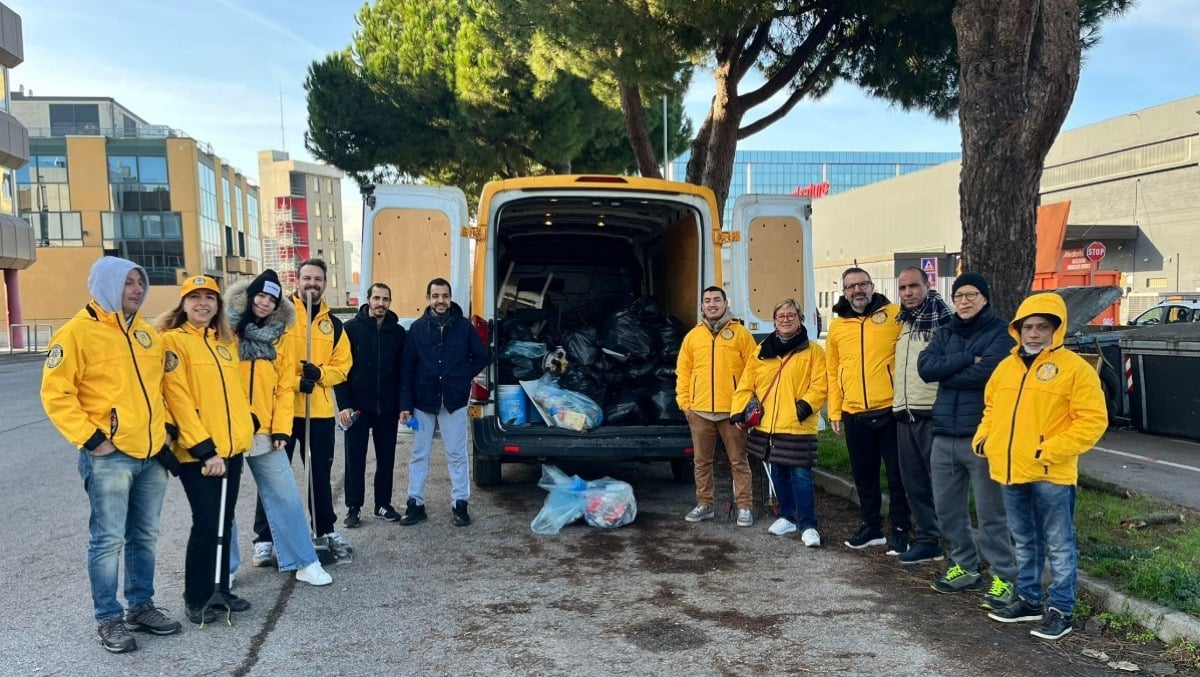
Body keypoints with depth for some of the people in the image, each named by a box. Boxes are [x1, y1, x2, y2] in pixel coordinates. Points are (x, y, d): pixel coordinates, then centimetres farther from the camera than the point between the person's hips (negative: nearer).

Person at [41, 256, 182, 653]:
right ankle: (108, 619, 12)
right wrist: (89, 438, -14)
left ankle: (141, 606, 26)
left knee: (145, 536, 14)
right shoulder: (78, 332, -8)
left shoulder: (146, 334, 13)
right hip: (109, 456, -6)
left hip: (151, 454, 6)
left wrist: (166, 427, 12)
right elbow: (56, 394, -10)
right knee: (108, 540, 0)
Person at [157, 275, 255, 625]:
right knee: (206, 524, -2)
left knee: (224, 522, 13)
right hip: (197, 453, -6)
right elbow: (178, 399, -15)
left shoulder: (226, 342, 14)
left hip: (231, 448, 7)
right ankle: (195, 599, 13)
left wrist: (249, 425, 7)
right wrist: (204, 448, -18)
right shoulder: (173, 341, -8)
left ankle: (220, 589, 26)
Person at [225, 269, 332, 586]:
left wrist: (281, 428, -3)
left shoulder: (279, 339, 8)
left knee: (286, 497, 5)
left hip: (265, 432, 3)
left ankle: (304, 562, 13)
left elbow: (285, 388, 7)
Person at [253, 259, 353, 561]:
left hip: (320, 410, 4)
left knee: (321, 473, 15)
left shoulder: (333, 324, 8)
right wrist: (294, 381, -20)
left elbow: (342, 365, 6)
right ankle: (264, 538, 13)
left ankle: (326, 529, 28)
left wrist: (320, 373, -14)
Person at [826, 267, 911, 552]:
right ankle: (872, 526, 30)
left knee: (898, 474, 5)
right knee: (864, 474, 15)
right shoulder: (837, 326, 8)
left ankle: (900, 530, 18)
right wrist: (835, 411, 10)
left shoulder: (895, 315, -3)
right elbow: (833, 371, 12)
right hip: (854, 414, 4)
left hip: (890, 410, -4)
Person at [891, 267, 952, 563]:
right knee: (914, 482, 11)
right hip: (904, 413, 7)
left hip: (933, 412, -7)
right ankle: (927, 538, 21)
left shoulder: (942, 318, -7)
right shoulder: (901, 322, 15)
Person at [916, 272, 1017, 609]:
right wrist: (968, 359, -14)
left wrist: (947, 373, -5)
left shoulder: (1000, 332, -4)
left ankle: (1005, 576, 12)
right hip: (945, 435, 6)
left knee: (990, 512, -1)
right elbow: (925, 366, -5)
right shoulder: (945, 334, 13)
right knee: (947, 508, 13)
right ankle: (965, 567, 28)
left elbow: (985, 372, -21)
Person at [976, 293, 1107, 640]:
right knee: (1024, 542, 18)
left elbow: (1092, 420, -13)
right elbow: (992, 408, 23)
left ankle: (1060, 610, 15)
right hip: (1011, 471, 6)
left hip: (1051, 474, -6)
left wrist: (1051, 450, -20)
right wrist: (982, 439, 7)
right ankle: (1028, 600, 31)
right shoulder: (1007, 366, 12)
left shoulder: (1074, 368, -8)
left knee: (1058, 545, 5)